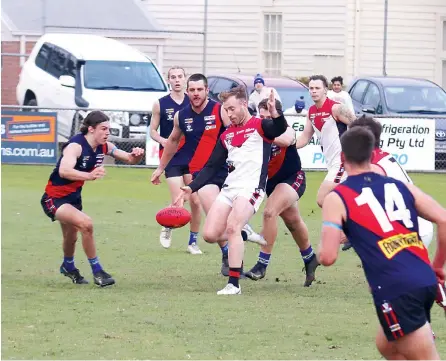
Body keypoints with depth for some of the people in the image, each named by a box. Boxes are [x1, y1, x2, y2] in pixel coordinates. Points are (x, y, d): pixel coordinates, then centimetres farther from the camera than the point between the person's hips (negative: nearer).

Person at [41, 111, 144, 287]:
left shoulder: (104, 147, -6)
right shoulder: (76, 146, -29)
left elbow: (129, 159, 3)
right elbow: (64, 171, -47)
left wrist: (136, 156, -22)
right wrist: (89, 176, -63)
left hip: (74, 197, 8)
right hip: (54, 198, -8)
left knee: (71, 237, 27)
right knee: (85, 224, -29)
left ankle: (68, 267, 57)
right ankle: (97, 272, -16)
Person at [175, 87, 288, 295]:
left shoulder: (259, 126, 0)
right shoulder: (226, 135, 19)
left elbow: (280, 129, -23)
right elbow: (212, 167, 20)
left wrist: (274, 114, -45)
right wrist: (191, 188, 9)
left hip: (251, 188, -7)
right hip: (229, 189, 7)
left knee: (232, 227, -26)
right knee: (210, 235, -5)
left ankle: (234, 284, -24)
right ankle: (242, 236, 27)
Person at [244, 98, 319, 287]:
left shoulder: (286, 130, -22)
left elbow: (286, 140, -47)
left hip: (293, 179, -6)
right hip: (271, 182, 6)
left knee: (270, 212, -27)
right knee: (292, 220, 24)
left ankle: (262, 264, -21)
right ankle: (309, 259, 48)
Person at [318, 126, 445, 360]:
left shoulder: (337, 199, 2)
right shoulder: (401, 187, 15)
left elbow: (327, 257, -6)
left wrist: (320, 249, 18)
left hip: (395, 290, -6)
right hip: (426, 281, 6)